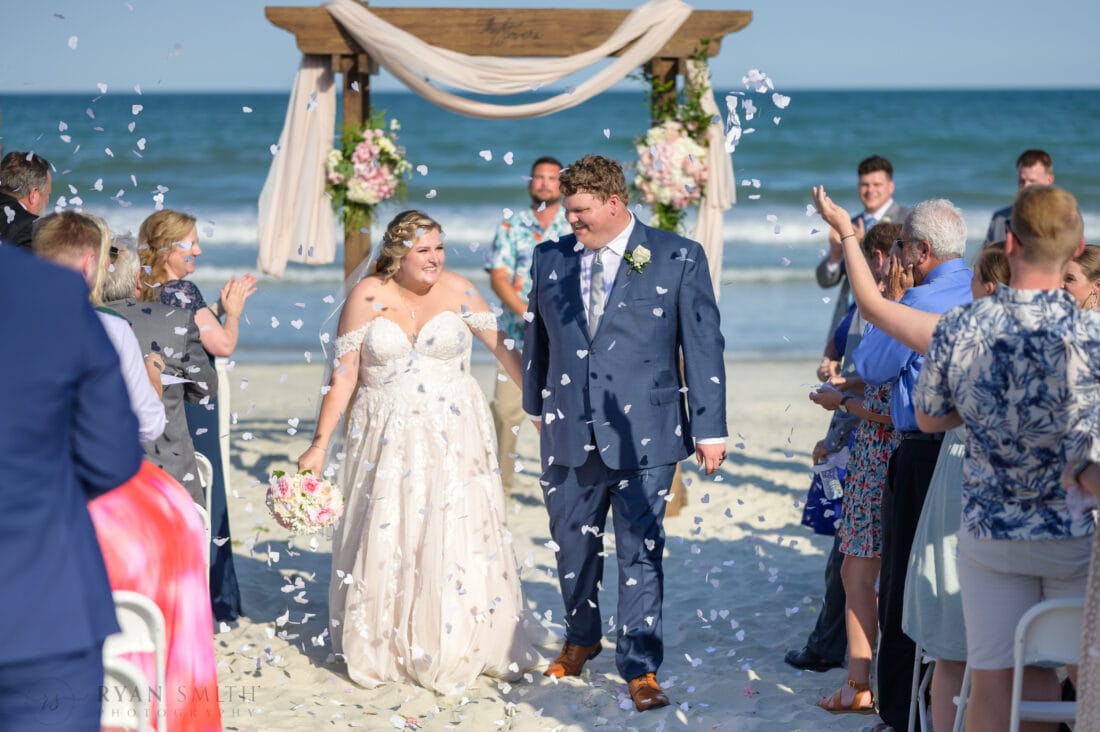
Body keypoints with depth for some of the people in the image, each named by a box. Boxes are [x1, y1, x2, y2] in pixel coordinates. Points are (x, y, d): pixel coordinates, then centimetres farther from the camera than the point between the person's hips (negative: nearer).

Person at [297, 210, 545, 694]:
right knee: (386, 541, 4)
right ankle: (382, 650, 19)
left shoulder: (457, 290, -2)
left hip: (454, 437, 1)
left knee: (455, 540, 1)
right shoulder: (367, 297, -5)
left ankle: (457, 649, 15)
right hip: (389, 439, 0)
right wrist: (319, 444, -6)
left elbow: (504, 349, 4)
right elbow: (343, 377, -4)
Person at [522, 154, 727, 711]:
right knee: (572, 545, 15)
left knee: (640, 553, 0)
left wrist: (709, 427, -6)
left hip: (642, 435, -4)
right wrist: (536, 405, 21)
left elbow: (703, 344, -4)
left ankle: (640, 666, 10)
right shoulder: (551, 259, 6)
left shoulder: (678, 258, -4)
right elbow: (537, 336, 17)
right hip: (569, 434, 4)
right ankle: (581, 637, 38)